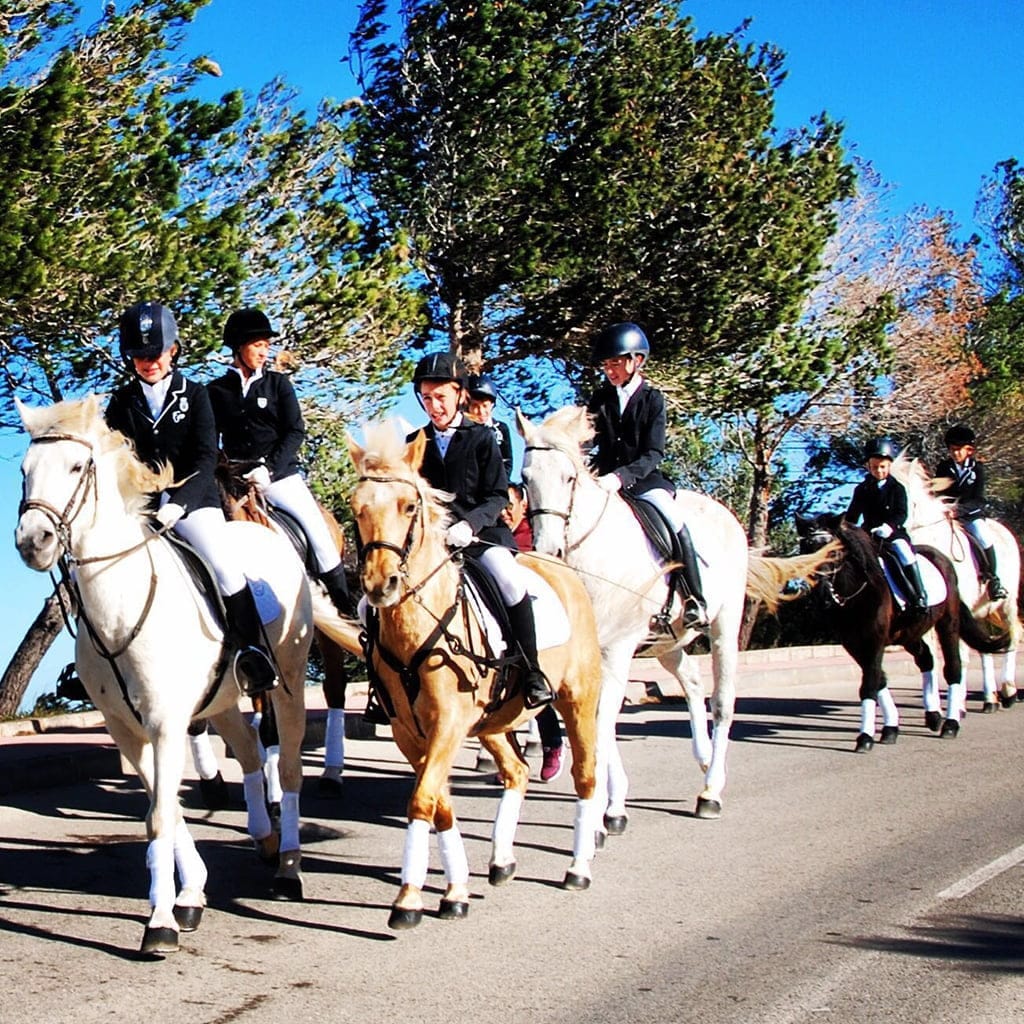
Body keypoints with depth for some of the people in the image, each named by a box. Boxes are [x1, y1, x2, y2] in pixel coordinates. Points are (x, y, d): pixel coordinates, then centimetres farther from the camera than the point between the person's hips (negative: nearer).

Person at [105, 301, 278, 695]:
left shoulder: (194, 395, 3)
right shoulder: (121, 402, 9)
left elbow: (205, 458, -6)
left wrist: (178, 502, -21)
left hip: (191, 499, -3)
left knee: (227, 569, -24)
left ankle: (253, 653, -13)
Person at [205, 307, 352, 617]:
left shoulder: (277, 383, 6)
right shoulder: (217, 390, 7)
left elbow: (295, 432, 0)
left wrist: (269, 469, -12)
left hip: (279, 473, -1)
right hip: (236, 479, 1)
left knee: (317, 528, -11)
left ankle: (344, 605, -2)